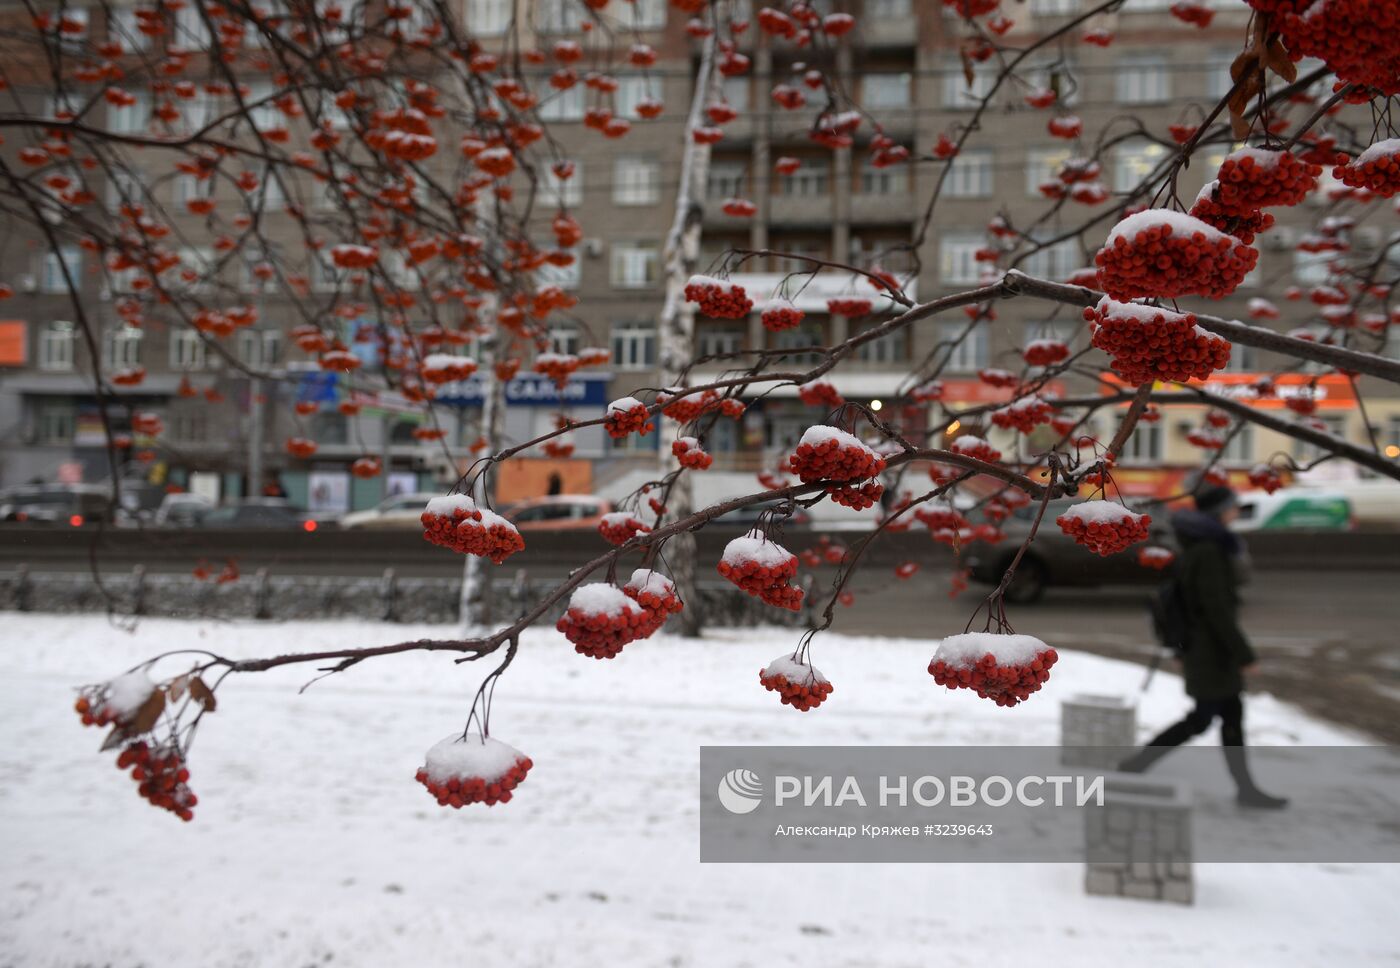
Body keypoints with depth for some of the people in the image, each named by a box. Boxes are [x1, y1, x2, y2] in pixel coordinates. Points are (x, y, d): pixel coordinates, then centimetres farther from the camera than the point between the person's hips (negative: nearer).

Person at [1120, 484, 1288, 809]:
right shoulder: (1208, 552, -21)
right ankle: (1134, 766, 7)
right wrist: (1243, 654, -19)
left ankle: (1246, 789, 21)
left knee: (1232, 715, 13)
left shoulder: (1197, 547, 9)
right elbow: (1217, 609, -23)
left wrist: (1184, 648, 20)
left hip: (1200, 645, 9)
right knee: (1200, 721, 0)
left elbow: (1188, 600, 15)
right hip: (1211, 650, -9)